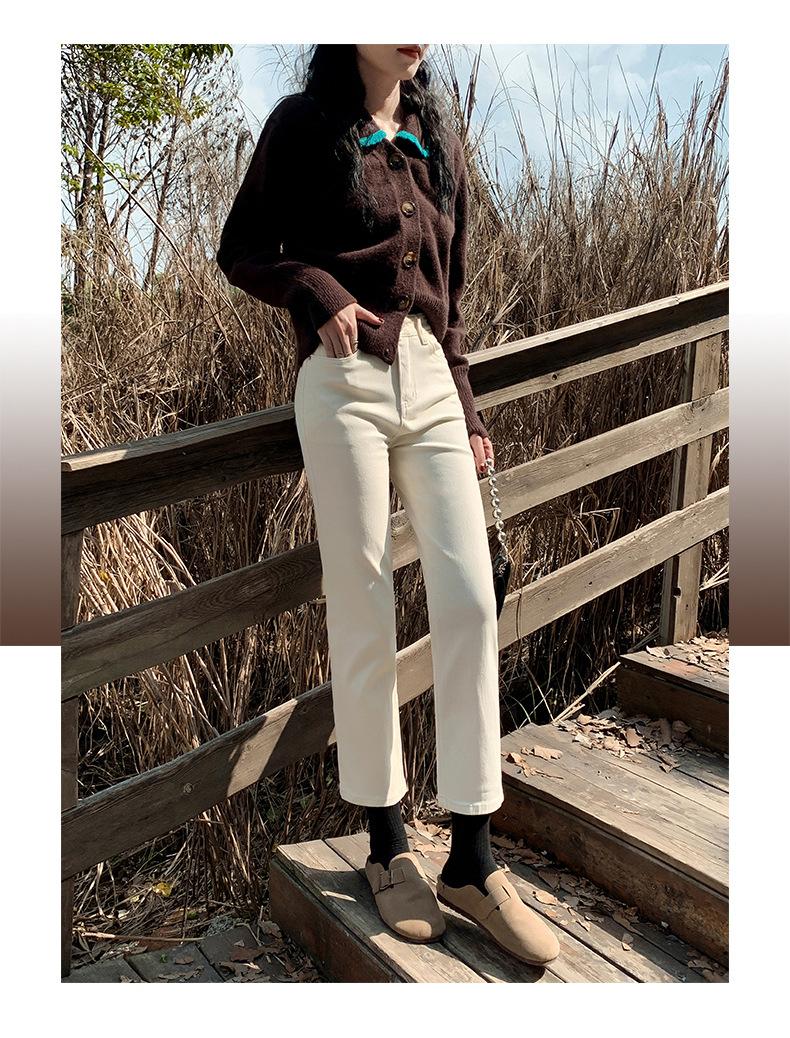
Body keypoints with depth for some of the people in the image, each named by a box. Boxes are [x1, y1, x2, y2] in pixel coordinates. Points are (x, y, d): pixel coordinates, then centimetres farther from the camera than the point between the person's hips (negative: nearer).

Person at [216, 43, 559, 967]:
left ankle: (471, 863, 7)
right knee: (363, 615, -1)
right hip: (347, 380, -4)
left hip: (433, 382, 5)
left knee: (470, 603, -5)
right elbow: (241, 252, 7)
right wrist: (318, 290, -13)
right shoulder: (304, 125, 5)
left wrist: (469, 408, 13)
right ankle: (387, 846, 16)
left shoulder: (434, 138, 19)